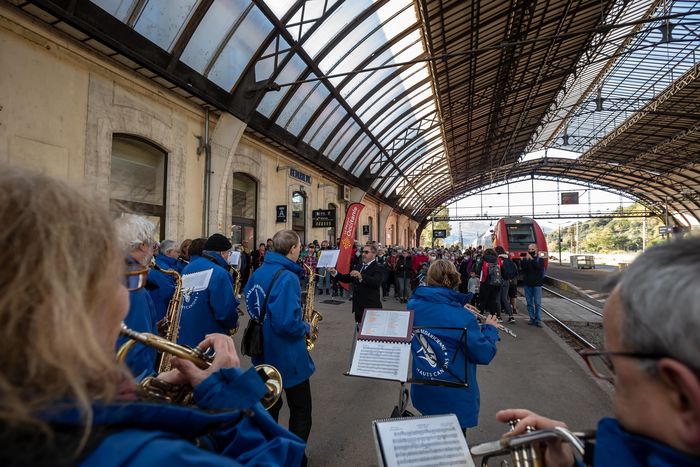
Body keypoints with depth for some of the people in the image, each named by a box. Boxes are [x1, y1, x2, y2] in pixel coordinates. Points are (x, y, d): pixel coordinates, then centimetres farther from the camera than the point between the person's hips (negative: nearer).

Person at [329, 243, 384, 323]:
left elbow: (376, 282, -26)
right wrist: (335, 273, -1)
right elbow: (346, 278, 14)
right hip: (358, 308, 7)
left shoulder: (378, 269, -8)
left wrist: (361, 277, -41)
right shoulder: (358, 268, 18)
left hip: (371, 308, -7)